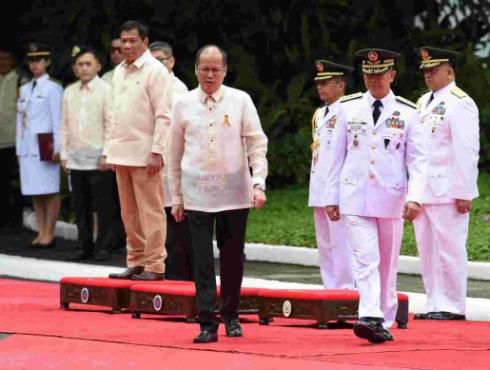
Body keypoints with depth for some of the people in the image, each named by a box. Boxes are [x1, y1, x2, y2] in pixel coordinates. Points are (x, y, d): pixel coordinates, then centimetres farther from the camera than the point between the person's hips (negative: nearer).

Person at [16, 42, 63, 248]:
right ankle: (41, 233, 10)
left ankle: (49, 234, -1)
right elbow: (20, 119, 17)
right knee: (35, 192, 7)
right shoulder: (24, 89, 16)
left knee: (50, 190, -4)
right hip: (28, 146, 7)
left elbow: (58, 119, -7)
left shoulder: (52, 88, -3)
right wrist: (19, 148, 12)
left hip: (45, 144, -7)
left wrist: (57, 147, -11)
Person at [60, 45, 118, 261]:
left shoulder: (106, 90, -2)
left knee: (103, 205, -2)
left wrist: (106, 154, -11)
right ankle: (85, 246, 14)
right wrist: (64, 154, 10)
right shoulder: (70, 92, 13)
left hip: (98, 159, -5)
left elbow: (111, 125, -6)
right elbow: (65, 126, 15)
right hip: (76, 159, 5)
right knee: (81, 205, 8)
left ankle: (103, 247, 3)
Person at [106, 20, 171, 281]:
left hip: (145, 154, -8)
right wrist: (111, 149, 16)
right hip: (122, 152, 8)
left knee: (150, 211, -6)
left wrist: (157, 152, -17)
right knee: (129, 213, 10)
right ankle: (136, 263, 16)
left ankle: (155, 266, -5)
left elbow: (163, 116, -12)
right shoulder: (119, 72, 16)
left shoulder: (155, 71, -8)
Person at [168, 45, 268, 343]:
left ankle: (231, 316, 25)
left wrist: (259, 183, -12)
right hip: (197, 193, 0)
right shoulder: (184, 105, 4)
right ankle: (207, 324, -5)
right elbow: (175, 153, 11)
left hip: (234, 192, 0)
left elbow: (257, 144, 0)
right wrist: (176, 196, 10)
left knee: (233, 257, 7)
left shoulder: (240, 101, 1)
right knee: (203, 260, -5)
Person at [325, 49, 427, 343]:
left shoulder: (407, 113, 2)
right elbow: (338, 155, 10)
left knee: (387, 265, 9)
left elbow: (418, 160, -2)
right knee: (366, 260, -14)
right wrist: (332, 197, 8)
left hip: (391, 199, 0)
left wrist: (415, 197, -15)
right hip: (355, 199, 0)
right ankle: (370, 317, -26)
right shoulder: (349, 108, 5)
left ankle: (384, 323, 18)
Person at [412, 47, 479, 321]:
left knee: (449, 248, -6)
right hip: (423, 190, 9)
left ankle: (454, 307, -1)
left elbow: (467, 151, -14)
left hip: (447, 191, -9)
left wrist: (464, 193, -18)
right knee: (428, 249, 9)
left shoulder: (460, 103, -9)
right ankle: (436, 305, 15)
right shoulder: (424, 102, 18)